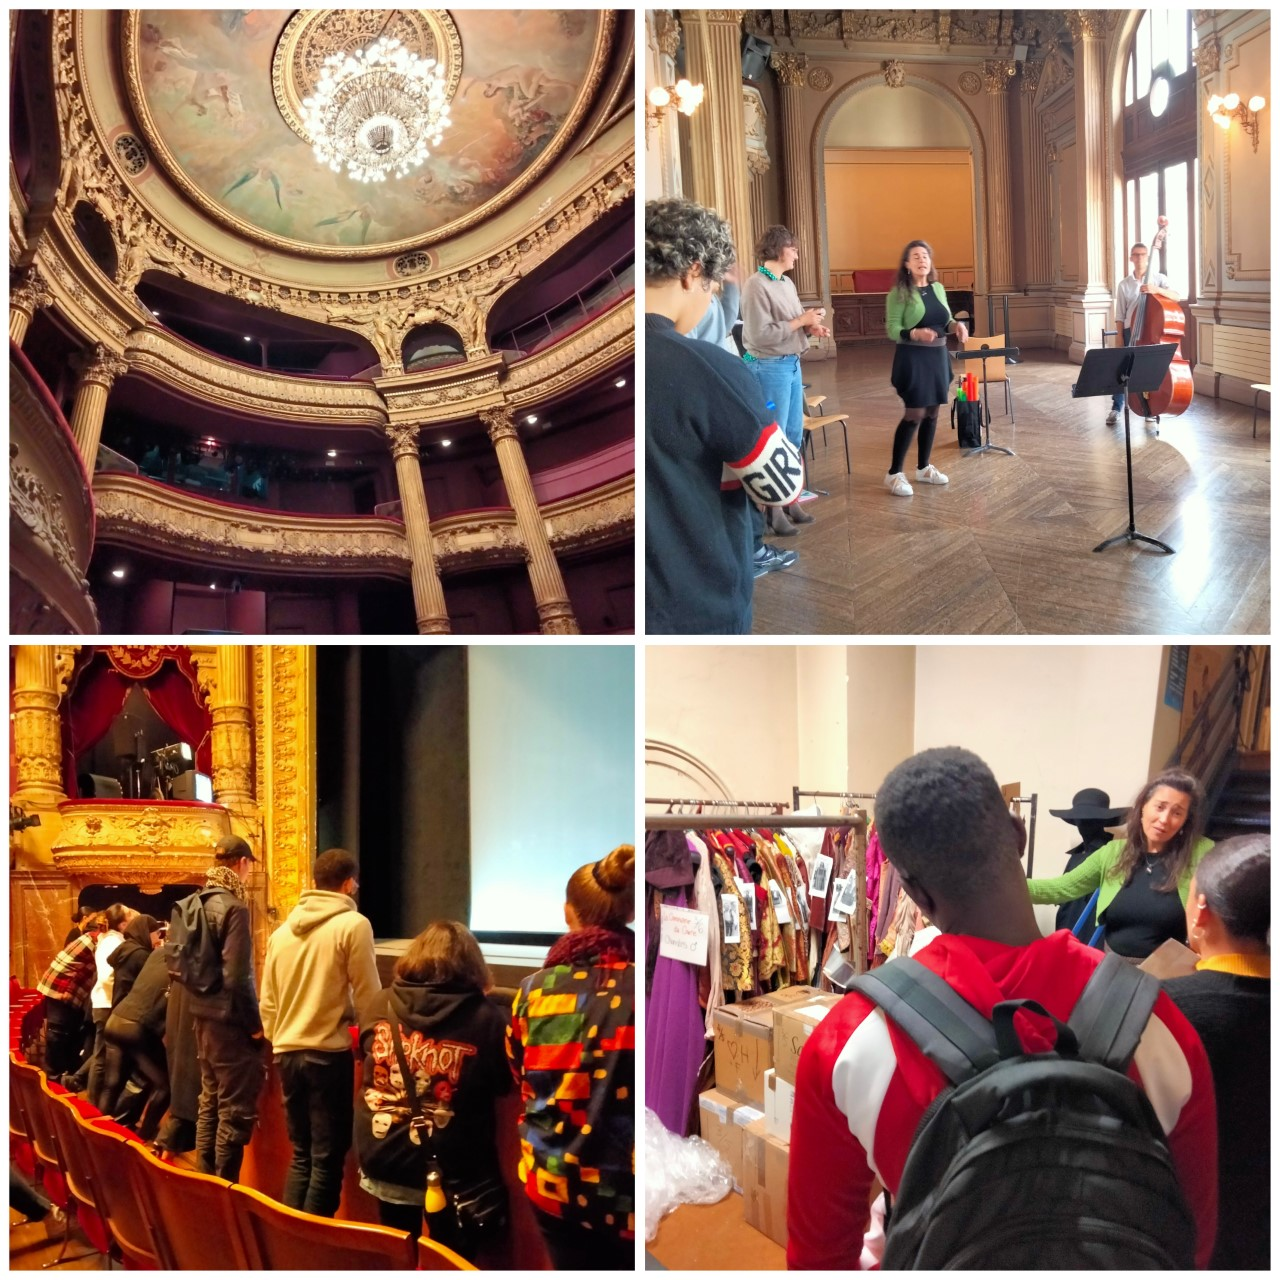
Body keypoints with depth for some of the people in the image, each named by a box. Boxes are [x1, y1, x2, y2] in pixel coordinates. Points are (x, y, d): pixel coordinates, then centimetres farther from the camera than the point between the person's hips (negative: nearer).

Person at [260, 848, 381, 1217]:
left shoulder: (283, 930, 10)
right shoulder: (353, 924, -8)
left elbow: (267, 1003, 12)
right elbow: (368, 998, -8)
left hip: (287, 1053, 6)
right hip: (329, 1053, -6)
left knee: (301, 1155, 16)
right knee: (327, 1159, 1)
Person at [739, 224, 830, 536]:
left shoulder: (786, 283, 11)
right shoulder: (756, 285, -15)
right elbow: (760, 335, -21)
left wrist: (811, 328, -2)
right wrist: (801, 320, -17)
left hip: (792, 364, 9)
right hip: (770, 368, -9)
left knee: (794, 436, 13)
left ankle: (790, 500, 22)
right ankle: (774, 508, 6)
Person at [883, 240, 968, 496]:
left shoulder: (938, 288, 9)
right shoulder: (899, 293, -10)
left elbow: (944, 321, 17)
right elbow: (892, 330, -15)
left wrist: (956, 325, -5)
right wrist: (916, 333, -31)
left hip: (938, 356, 7)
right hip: (913, 358, -7)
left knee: (932, 413, 10)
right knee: (914, 415, -9)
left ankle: (924, 468, 22)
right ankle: (894, 474, -3)